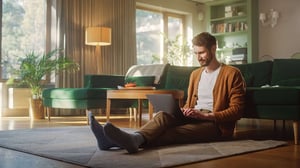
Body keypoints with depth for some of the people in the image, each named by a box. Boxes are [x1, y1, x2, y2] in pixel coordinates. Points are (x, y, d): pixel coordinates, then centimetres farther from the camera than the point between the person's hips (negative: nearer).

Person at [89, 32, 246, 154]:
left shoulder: (232, 73, 0)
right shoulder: (195, 74, 22)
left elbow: (236, 110, -7)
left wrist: (205, 115, -18)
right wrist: (186, 110, 1)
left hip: (216, 123, -5)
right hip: (193, 117, 6)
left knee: (175, 132, -36)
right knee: (163, 115, -28)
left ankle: (136, 140, -60)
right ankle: (134, 138, -55)